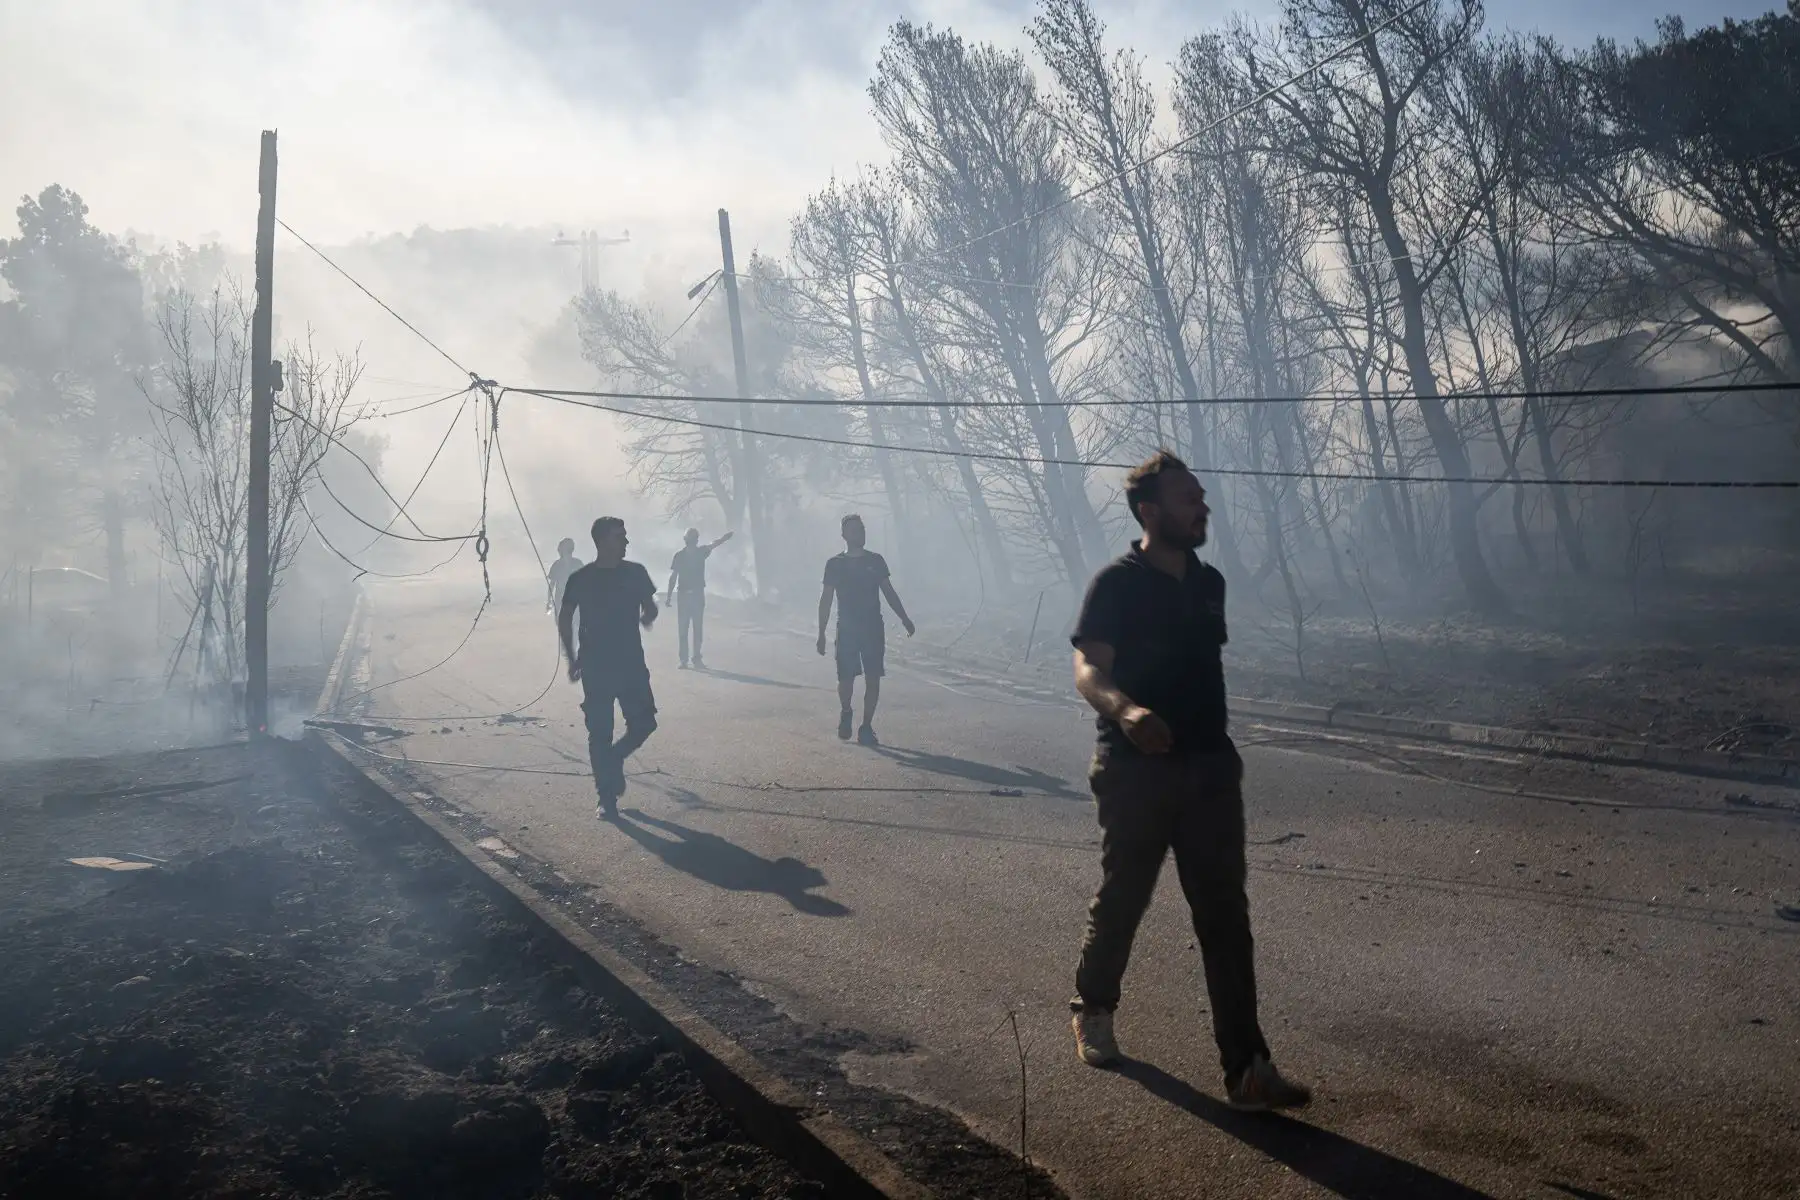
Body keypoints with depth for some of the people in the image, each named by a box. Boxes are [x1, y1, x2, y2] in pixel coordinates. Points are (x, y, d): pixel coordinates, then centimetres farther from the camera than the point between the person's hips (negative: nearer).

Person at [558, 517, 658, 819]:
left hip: (631, 662, 2)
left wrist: (647, 616, -9)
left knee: (644, 722, -1)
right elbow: (565, 618, 4)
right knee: (600, 733, -1)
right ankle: (607, 797, 8)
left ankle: (614, 759, 28)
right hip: (596, 666, -2)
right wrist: (572, 658, 0)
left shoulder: (635, 573, 1)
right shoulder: (581, 579, -5)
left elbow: (650, 607, 14)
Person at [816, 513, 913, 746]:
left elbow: (889, 592, 11)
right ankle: (845, 713, 26)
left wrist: (904, 618, 3)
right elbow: (826, 599, 3)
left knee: (873, 679, -3)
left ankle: (866, 727, 6)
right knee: (846, 678, -5)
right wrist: (821, 633, -2)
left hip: (873, 629, 2)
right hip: (847, 630, -2)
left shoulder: (875, 560, 6)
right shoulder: (835, 563, 2)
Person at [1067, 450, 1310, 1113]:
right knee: (1121, 903, 10)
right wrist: (1125, 709, -40)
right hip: (1136, 769, -5)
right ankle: (1093, 1011, 36)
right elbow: (1088, 671, -20)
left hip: (1210, 767, 5)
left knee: (1226, 917, -1)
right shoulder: (1117, 583, -9)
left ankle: (1247, 1069, -1)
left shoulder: (1210, 583, 11)